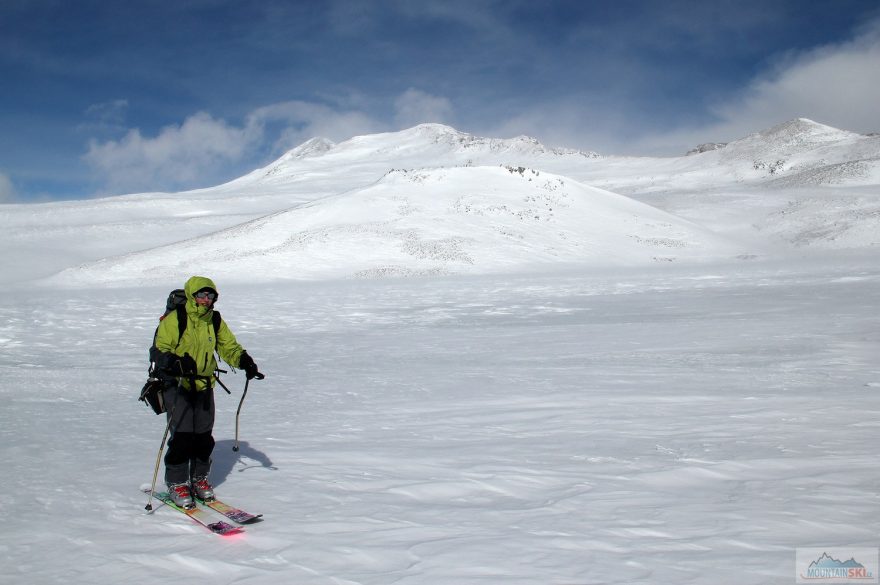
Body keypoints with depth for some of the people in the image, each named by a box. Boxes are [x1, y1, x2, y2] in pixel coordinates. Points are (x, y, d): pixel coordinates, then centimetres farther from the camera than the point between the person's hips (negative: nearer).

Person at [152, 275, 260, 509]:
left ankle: (199, 479, 24)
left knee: (204, 436, 6)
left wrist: (244, 361, -9)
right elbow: (160, 350, -14)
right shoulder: (174, 319, -11)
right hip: (177, 385, -5)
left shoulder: (215, 321, 6)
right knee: (182, 436, -10)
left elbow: (229, 347, 10)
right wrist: (177, 364, -33)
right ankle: (177, 484, 5)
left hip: (204, 386, 5)